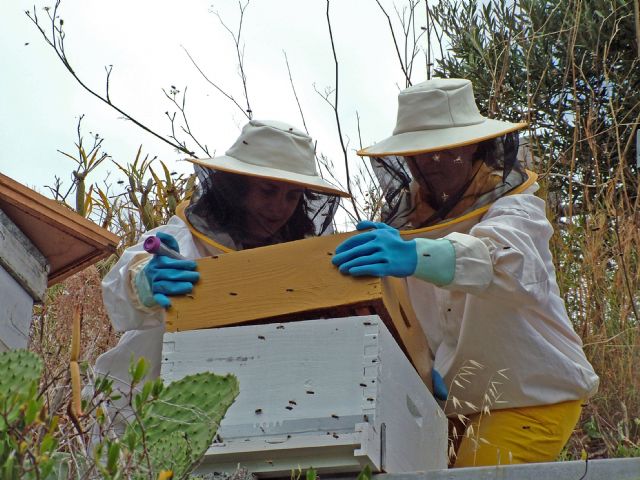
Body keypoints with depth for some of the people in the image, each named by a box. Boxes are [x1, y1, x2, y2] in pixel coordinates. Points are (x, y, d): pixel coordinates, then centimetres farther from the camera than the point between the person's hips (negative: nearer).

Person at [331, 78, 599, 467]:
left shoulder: (515, 208, -13)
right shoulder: (405, 218, 5)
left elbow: (504, 258, -38)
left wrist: (417, 256, -56)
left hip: (534, 398, -5)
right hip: (451, 402, 5)